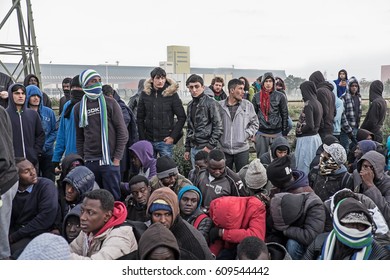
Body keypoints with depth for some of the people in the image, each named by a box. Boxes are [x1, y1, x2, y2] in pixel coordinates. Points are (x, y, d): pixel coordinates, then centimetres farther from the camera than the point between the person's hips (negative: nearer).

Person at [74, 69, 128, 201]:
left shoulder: (110, 103, 1)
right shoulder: (79, 108, 10)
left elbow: (122, 132, -3)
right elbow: (79, 137, 13)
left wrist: (117, 158, -7)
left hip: (109, 160, -3)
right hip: (89, 162, 3)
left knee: (113, 197, 0)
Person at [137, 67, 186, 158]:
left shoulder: (171, 94, -2)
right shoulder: (145, 94, 5)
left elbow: (182, 117, 0)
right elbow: (140, 119, 9)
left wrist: (173, 136, -6)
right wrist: (142, 139, 3)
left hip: (165, 141, -3)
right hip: (148, 141, 3)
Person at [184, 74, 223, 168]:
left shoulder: (210, 103, -8)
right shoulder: (190, 105, 13)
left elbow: (218, 127, -12)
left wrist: (210, 146, -16)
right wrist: (187, 148, 16)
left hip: (206, 148, -7)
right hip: (193, 148, 7)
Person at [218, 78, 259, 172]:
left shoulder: (248, 105, 2)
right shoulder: (220, 105, -1)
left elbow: (255, 123, 8)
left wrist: (247, 134, -5)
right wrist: (218, 137, -4)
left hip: (242, 149, 0)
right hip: (224, 149, 0)